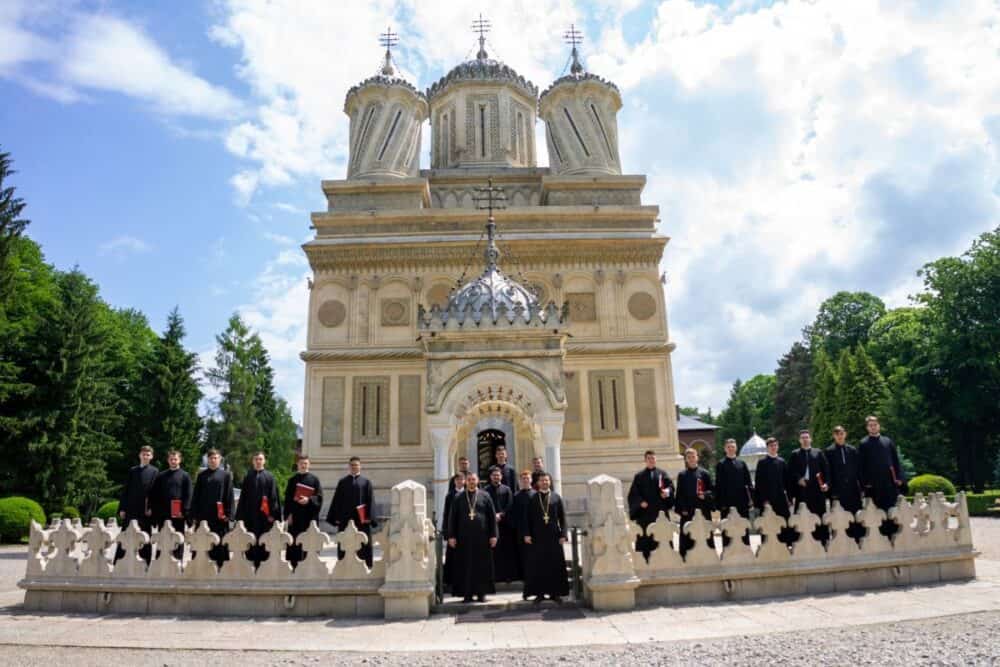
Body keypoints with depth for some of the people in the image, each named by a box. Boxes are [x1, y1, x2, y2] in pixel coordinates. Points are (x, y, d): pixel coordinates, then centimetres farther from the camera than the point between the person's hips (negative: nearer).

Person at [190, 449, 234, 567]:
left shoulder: (226, 475, 5)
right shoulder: (201, 475, 9)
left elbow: (229, 495, 2)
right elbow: (195, 496, 8)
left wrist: (228, 513, -6)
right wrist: (194, 515, 1)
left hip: (220, 515, -1)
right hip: (204, 515, 2)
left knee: (220, 543, 0)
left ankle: (221, 565, 6)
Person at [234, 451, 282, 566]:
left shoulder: (269, 476, 2)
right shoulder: (248, 476, 9)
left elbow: (274, 496, -2)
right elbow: (243, 496, 9)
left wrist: (272, 513, -10)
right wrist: (241, 515, 3)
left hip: (265, 513, -2)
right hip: (250, 513, 2)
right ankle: (252, 561, 11)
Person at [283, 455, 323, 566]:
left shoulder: (314, 479, 5)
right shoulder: (292, 480, 9)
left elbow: (319, 497, 0)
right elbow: (287, 498, 6)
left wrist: (309, 500, -18)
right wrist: (288, 514, -3)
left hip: (309, 516, -1)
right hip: (295, 516, 1)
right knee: (294, 542, 1)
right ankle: (294, 564, 9)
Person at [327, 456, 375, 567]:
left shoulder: (366, 482, 5)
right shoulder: (342, 481, 10)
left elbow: (371, 500, 0)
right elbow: (337, 500, 7)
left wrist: (369, 517, -10)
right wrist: (336, 517, -1)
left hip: (361, 518, -2)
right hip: (345, 518, 2)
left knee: (362, 544, 1)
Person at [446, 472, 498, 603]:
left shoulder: (485, 496, 5)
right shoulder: (458, 498, 6)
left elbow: (492, 516, 4)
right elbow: (452, 518, 6)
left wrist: (493, 535, -2)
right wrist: (451, 536, -1)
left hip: (481, 536, 0)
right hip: (464, 537, 1)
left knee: (482, 565, 3)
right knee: (465, 565, 3)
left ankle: (482, 592, 13)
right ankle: (467, 593, 11)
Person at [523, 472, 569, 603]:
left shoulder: (556, 497, 5)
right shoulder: (532, 498, 4)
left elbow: (562, 517, 3)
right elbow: (528, 518, 3)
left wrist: (563, 535, -4)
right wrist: (527, 534, -6)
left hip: (553, 536, 0)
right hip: (537, 537, 0)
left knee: (555, 564, 3)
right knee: (538, 565, 3)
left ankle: (555, 592, 13)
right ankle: (539, 593, 11)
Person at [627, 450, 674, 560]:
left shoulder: (662, 473, 14)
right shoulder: (639, 476, 11)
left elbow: (670, 485, 2)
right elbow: (634, 492, 4)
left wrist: (667, 491, -20)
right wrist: (640, 502, -12)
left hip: (660, 510, 1)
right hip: (645, 511, -1)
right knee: (644, 536, -3)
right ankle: (645, 558, 1)